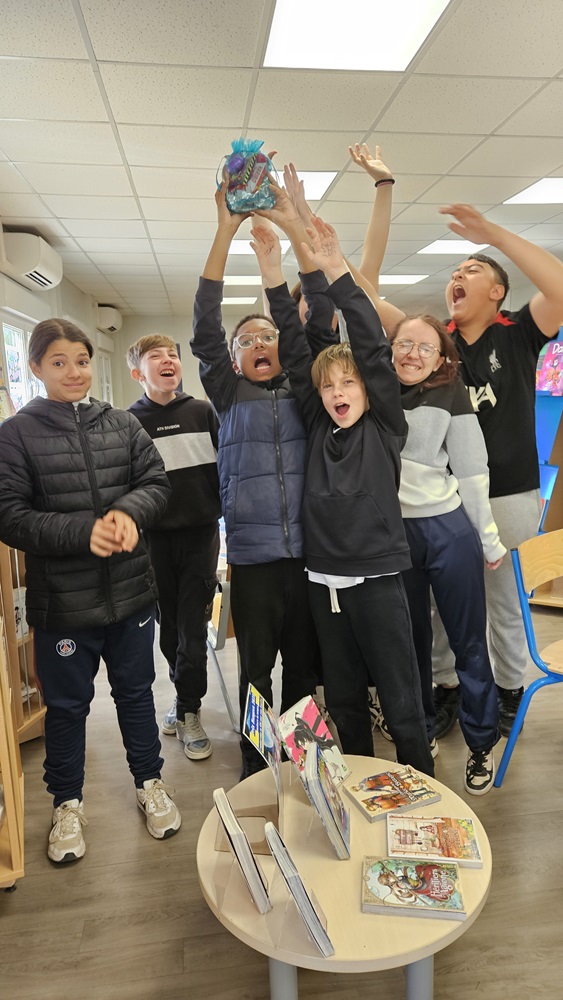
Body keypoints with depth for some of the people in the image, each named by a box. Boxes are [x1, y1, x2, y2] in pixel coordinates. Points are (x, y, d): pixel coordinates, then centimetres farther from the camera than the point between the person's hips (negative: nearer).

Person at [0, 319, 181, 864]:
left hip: (130, 589, 2)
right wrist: (83, 531, -24)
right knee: (66, 704, 15)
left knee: (136, 691, 19)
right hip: (61, 599, -2)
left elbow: (156, 482, 0)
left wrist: (129, 511, -22)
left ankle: (149, 782, 41)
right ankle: (67, 802, 38)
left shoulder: (123, 423, 2)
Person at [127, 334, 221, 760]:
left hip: (201, 533, 0)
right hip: (155, 537, 1)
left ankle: (188, 710, 18)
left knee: (193, 626, 2)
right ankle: (186, 693, 33)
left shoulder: (203, 412, 3)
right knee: (169, 624, 12)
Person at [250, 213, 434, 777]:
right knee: (343, 699, 18)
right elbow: (295, 354, 2)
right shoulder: (318, 430, 6)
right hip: (323, 581, 4)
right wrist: (274, 274, -2)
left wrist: (335, 271, -19)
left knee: (401, 700, 6)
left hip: (377, 581, -4)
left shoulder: (385, 429, -3)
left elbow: (374, 349, -13)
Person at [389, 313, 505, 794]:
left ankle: (482, 744, 26)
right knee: (410, 637, 16)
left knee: (468, 640, 7)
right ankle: (420, 732, 35)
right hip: (392, 533, 3)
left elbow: (472, 472, -2)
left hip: (448, 530, -2)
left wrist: (489, 539, 1)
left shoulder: (450, 396, -4)